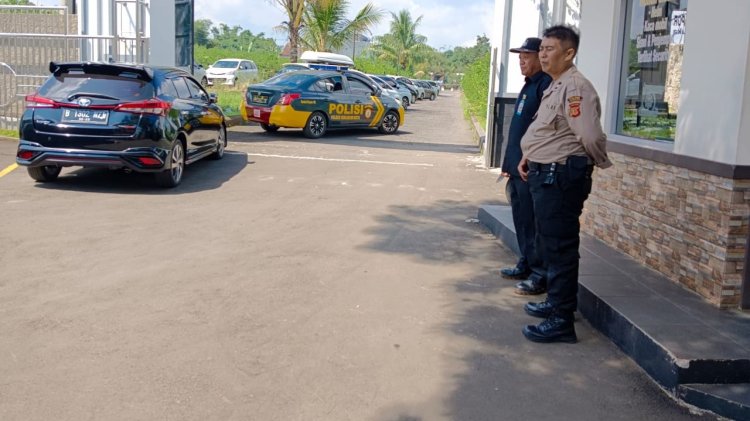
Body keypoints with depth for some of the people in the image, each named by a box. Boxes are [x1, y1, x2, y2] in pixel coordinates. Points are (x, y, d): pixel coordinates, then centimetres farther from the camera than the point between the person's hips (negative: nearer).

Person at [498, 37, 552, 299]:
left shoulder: (546, 84, -14)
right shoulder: (528, 85, 18)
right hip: (517, 167, 10)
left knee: (532, 222, -6)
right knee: (521, 219, 16)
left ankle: (540, 275, 1)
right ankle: (526, 265, 27)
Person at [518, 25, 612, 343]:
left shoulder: (575, 88, -17)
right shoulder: (555, 86, 16)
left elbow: (591, 137, -23)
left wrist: (601, 164, -6)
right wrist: (529, 158, 13)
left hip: (560, 177, -11)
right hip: (545, 174, 11)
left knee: (560, 248, -6)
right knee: (548, 244, 20)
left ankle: (561, 320, 0)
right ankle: (556, 302, 34)